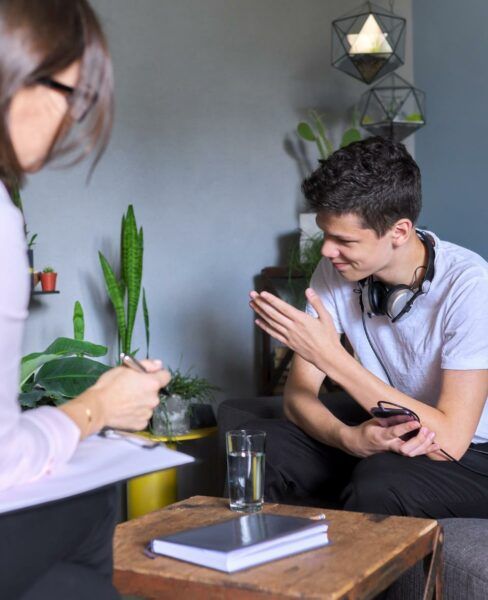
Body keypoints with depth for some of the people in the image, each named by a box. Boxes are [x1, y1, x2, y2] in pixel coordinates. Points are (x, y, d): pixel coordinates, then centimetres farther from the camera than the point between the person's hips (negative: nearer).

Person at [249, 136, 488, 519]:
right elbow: (298, 394, -8)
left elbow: (450, 440, -29)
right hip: (381, 430, 5)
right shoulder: (336, 271, -8)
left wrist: (330, 355, -32)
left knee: (378, 485, -35)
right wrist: (350, 438, -32)